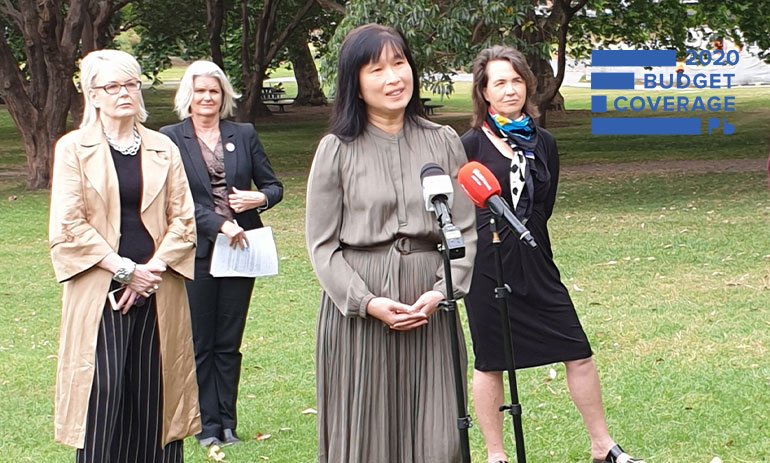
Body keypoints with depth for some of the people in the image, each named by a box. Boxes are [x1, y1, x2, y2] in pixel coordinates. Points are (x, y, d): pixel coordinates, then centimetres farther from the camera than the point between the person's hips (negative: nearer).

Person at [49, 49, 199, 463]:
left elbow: (184, 219, 6)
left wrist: (153, 267, -9)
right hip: (99, 296, -3)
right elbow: (67, 228, -5)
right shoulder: (74, 149, 2)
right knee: (103, 398, -6)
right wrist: (124, 269, -11)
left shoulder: (163, 149, 11)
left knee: (154, 398, 2)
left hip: (157, 295, 3)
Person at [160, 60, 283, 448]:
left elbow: (274, 186, 12)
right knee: (200, 343, 3)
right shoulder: (170, 139, -1)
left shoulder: (244, 135, 9)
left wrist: (259, 198, -10)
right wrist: (219, 224, -17)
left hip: (239, 250, 2)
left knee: (229, 343, 7)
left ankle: (227, 423, 14)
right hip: (195, 253, -2)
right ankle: (208, 425, 10)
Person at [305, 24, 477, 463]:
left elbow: (465, 230, 5)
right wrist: (368, 302, -13)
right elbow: (322, 244, -1)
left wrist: (441, 292, -10)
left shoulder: (443, 142, 6)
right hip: (356, 307, -2)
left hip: (430, 307, 2)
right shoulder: (337, 150, 0)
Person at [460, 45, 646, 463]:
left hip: (535, 265, 4)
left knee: (578, 353, 4)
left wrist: (520, 230, 4)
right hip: (485, 268, -4)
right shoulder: (471, 145, -6)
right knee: (489, 364, 7)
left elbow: (544, 206, 14)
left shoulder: (542, 143, 7)